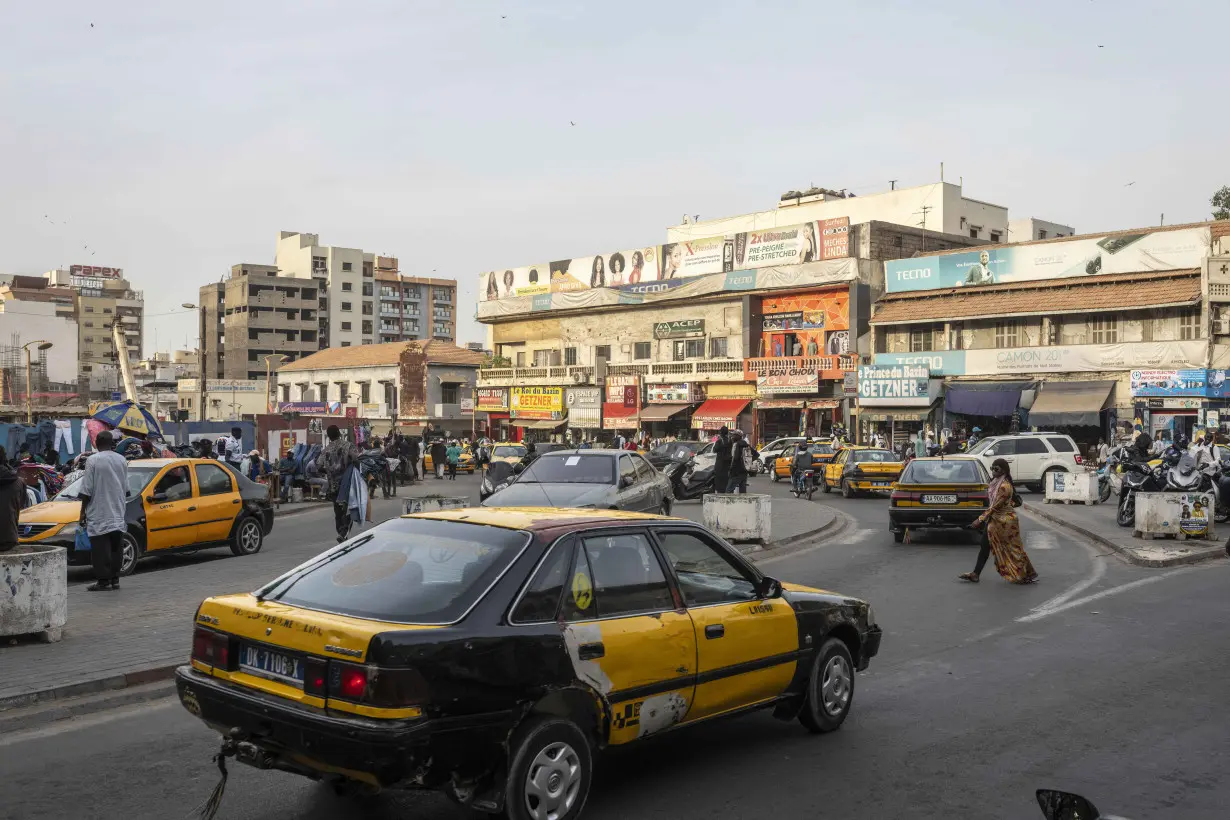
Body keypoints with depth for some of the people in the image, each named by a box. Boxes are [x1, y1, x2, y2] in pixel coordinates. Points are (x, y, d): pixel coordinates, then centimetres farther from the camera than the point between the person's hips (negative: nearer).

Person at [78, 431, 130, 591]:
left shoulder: (93, 460, -9)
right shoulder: (122, 460, 7)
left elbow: (87, 490, -10)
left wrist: (83, 511, -3)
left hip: (99, 514, -5)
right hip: (118, 514, 5)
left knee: (101, 549, -3)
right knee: (116, 548, 10)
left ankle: (103, 581, -3)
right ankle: (115, 579, 13)